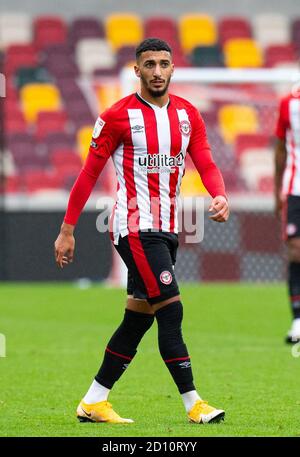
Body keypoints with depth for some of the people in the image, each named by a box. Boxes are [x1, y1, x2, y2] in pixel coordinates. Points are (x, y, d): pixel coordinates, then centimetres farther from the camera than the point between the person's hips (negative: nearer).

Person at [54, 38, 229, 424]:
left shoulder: (187, 114, 9)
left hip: (166, 229, 7)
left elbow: (206, 164, 4)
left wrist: (220, 196, -19)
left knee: (139, 318, 9)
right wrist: (67, 230, -4)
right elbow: (89, 174, -4)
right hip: (135, 228, -7)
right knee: (170, 310, -13)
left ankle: (93, 402, 17)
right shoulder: (118, 117, -8)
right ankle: (193, 403, -10)